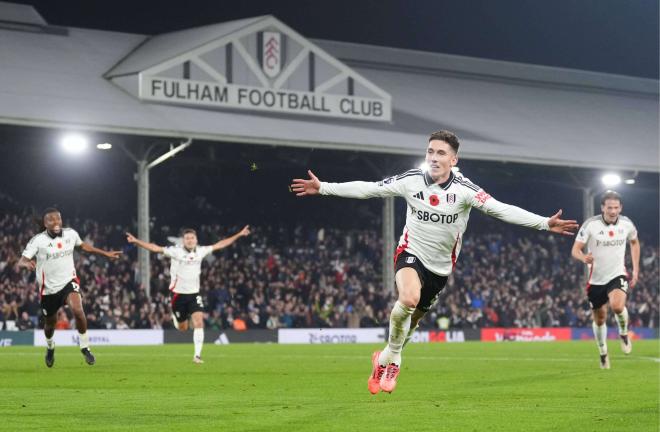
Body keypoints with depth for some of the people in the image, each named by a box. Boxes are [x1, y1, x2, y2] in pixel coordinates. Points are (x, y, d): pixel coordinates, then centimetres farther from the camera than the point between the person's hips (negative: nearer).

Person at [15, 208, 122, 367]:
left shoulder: (70, 234, -5)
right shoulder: (37, 241, -16)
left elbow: (83, 245, 19)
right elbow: (19, 264, -23)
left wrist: (105, 253, 23)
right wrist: (26, 263, -47)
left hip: (69, 282, 1)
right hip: (48, 288, -1)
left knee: (77, 309, -28)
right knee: (50, 323, 15)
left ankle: (85, 347, -10)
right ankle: (50, 347, 51)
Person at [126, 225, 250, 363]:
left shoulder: (200, 251, 1)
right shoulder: (176, 251, -11)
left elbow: (219, 245, 10)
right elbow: (155, 248, -18)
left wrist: (239, 235, 11)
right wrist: (136, 241, -29)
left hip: (194, 294, 2)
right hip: (178, 294, -2)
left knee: (199, 322, -16)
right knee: (182, 328, 9)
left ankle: (197, 355, -12)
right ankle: (175, 317, 47)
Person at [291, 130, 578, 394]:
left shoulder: (464, 190, -16)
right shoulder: (411, 181, -12)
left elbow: (501, 210, -23)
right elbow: (367, 189, -6)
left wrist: (544, 223, -34)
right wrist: (323, 188, -9)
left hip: (440, 265, 2)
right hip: (411, 252, -2)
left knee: (412, 320, 12)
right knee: (409, 299, -32)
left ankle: (384, 359, 40)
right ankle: (393, 358, -9)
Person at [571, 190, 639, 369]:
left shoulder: (626, 224, -6)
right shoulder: (590, 224, -14)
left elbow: (634, 242, 16)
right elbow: (575, 250, -15)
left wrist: (635, 269, 11)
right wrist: (584, 258, -39)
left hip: (618, 275, 0)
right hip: (596, 279, 0)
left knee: (617, 306, -29)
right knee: (599, 319, 10)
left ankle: (624, 333, 2)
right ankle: (603, 353, 34)